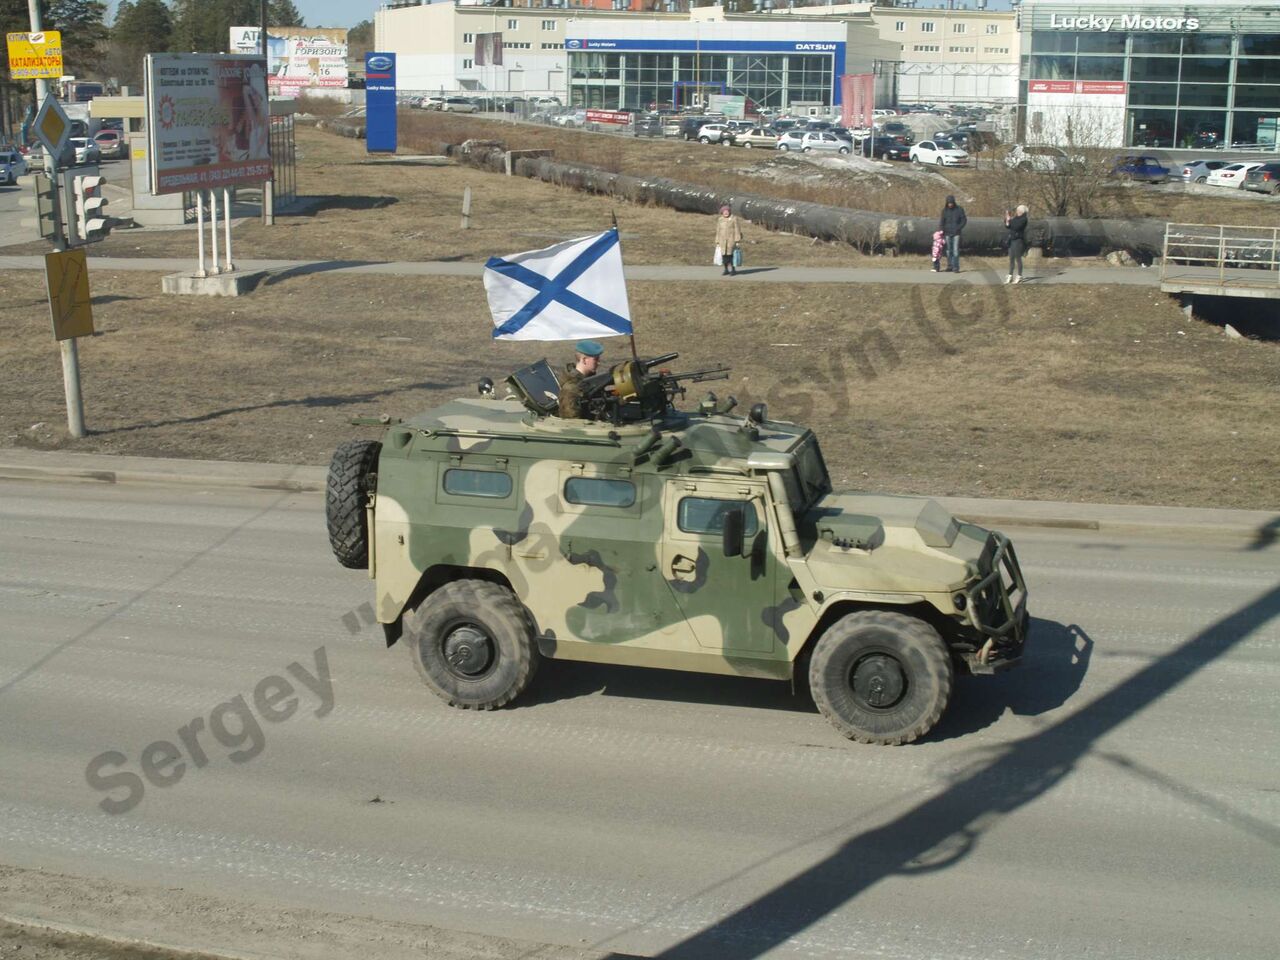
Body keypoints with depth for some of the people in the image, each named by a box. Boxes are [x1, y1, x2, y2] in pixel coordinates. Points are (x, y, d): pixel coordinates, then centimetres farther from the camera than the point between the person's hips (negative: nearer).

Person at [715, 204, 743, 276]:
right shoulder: (720, 220, 10)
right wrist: (717, 242, 10)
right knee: (724, 255, 1)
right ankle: (726, 270, 10)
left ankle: (733, 270, 1)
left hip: (731, 240, -4)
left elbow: (737, 230, -4)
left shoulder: (734, 219, -2)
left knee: (730, 255, -9)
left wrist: (737, 241, -9)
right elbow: (718, 231, 13)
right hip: (722, 240, 4)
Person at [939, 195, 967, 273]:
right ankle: (949, 267, 14)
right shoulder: (945, 210, 4)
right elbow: (942, 222, 4)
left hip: (956, 233, -2)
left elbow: (964, 220, 0)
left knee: (956, 250, -9)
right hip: (948, 233, 2)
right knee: (949, 251, 6)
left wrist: (958, 228, -12)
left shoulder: (959, 209, -1)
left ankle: (956, 268, -9)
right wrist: (942, 233, -4)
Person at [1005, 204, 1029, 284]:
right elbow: (1007, 227, 9)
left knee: (1018, 258, -4)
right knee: (1011, 258, 7)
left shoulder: (1023, 219, -10)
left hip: (1019, 240, -7)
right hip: (1012, 240, 7)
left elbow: (1016, 227, -22)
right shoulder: (1016, 218, 11)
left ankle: (1019, 277, 1)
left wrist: (1010, 220, -16)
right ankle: (1010, 276, 12)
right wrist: (1007, 220, -6)